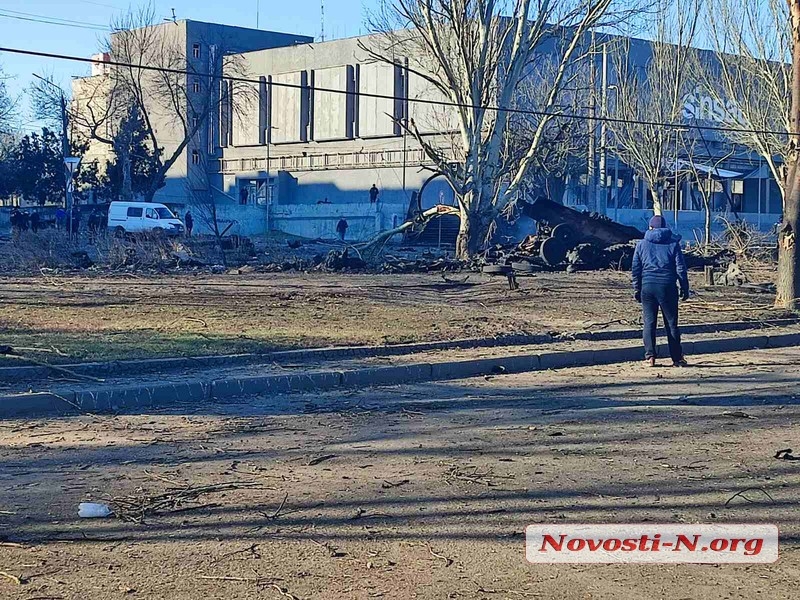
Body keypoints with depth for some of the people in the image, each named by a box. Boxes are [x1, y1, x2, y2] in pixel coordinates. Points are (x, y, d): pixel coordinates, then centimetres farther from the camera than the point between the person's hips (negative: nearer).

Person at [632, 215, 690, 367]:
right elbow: (680, 268, 1)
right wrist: (685, 288, 7)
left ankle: (650, 356, -4)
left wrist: (637, 289, 13)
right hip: (667, 287, -1)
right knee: (671, 323, 5)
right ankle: (677, 358, 8)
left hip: (647, 286, 1)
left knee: (649, 322, 4)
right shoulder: (673, 244, 4)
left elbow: (635, 269, 7)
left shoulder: (642, 244, 8)